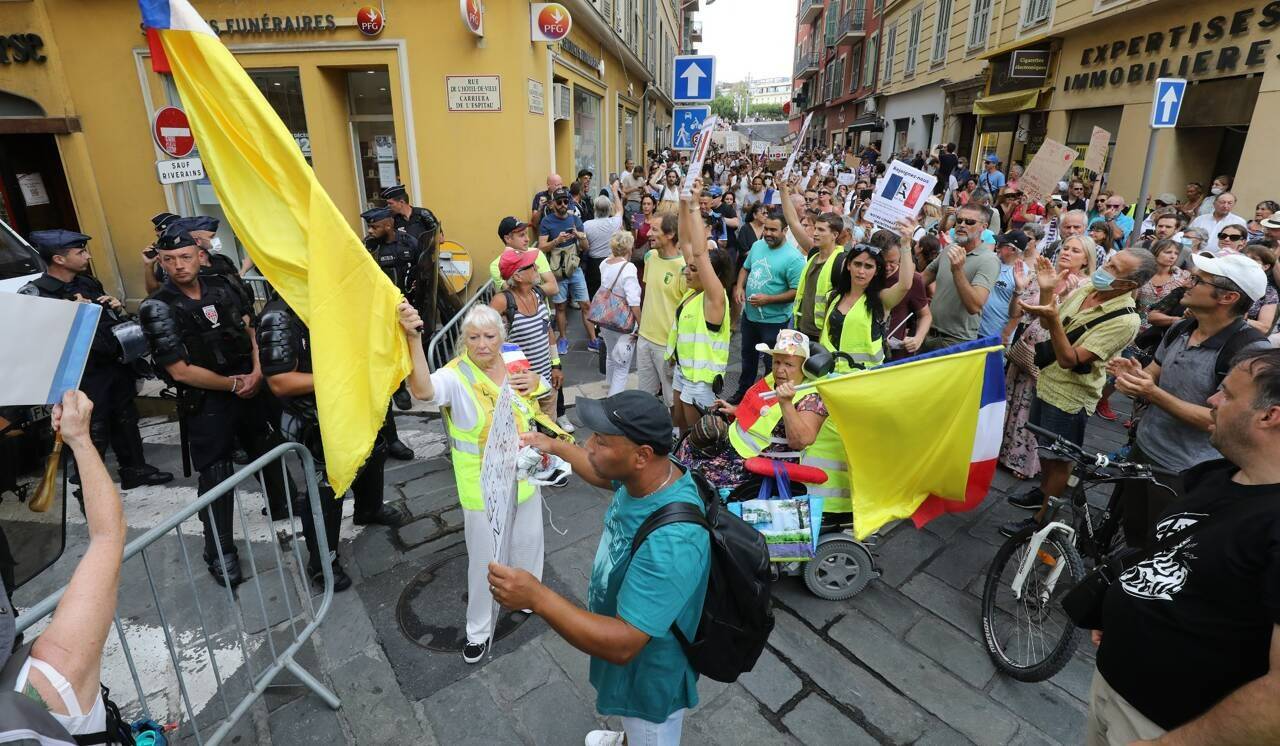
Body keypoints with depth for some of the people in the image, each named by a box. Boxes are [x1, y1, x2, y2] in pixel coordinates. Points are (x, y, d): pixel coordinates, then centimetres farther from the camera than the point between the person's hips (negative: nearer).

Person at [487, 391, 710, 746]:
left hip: (650, 676, -8)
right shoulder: (645, 475, -17)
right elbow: (606, 477, 8)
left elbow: (623, 644, -39)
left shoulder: (671, 543, -44)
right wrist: (555, 446, 11)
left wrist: (538, 598, -43)